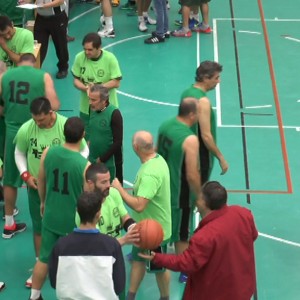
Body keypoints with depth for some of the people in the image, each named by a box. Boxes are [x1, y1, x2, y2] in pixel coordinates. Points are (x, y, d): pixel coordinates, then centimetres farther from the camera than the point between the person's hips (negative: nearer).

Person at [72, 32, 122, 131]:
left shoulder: (110, 58, -15)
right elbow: (76, 80, 0)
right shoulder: (79, 57, -8)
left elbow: (116, 82, -13)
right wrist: (85, 88, -21)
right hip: (86, 108, 2)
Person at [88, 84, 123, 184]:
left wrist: (102, 159, -13)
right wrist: (90, 142, 3)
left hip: (109, 163, -5)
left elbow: (118, 142, -17)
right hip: (92, 161, 5)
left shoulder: (114, 113, -17)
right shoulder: (93, 110, 1)